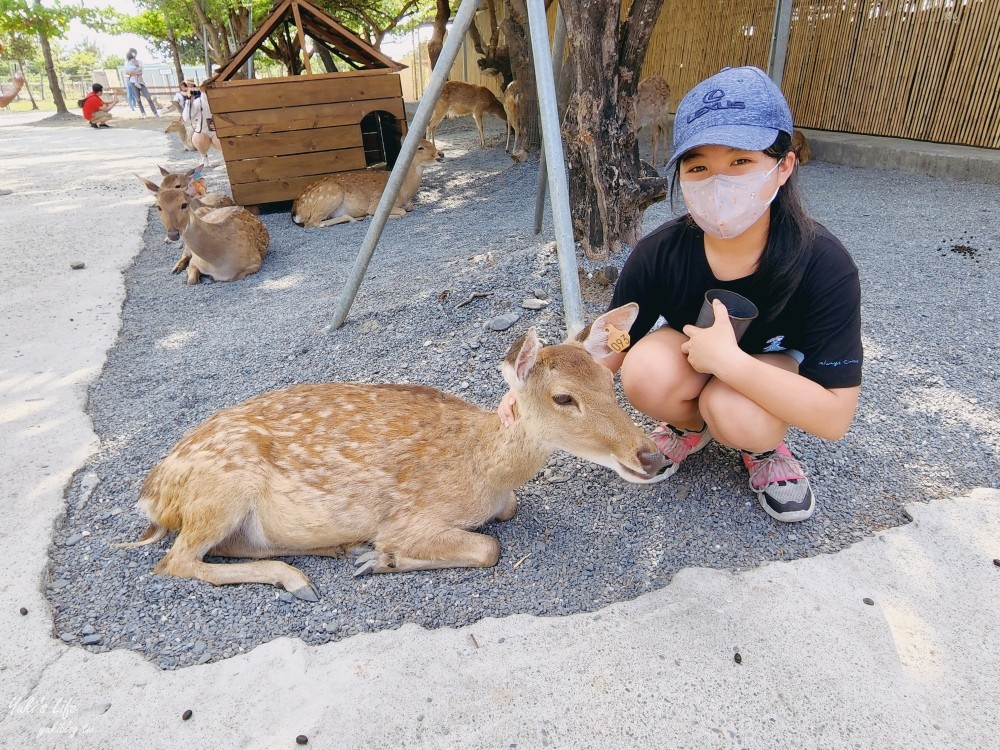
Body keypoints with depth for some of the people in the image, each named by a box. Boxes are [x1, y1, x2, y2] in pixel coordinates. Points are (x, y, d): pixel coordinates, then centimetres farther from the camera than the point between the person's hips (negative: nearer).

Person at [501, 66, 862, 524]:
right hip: (689, 353, 2)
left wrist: (729, 360, -39)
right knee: (646, 374, -31)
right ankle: (689, 425, 4)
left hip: (778, 365, -1)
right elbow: (609, 348, -15)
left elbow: (834, 417, -30)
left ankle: (763, 446, 3)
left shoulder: (822, 264, -31)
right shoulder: (659, 253, -25)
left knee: (738, 417, -35)